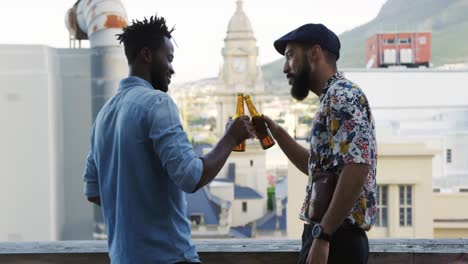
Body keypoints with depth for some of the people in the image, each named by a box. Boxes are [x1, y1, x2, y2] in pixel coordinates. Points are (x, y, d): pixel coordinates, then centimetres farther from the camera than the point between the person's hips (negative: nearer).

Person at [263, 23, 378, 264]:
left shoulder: (342, 96, -12)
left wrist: (322, 236, -24)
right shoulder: (334, 98, 20)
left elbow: (357, 169, -24)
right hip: (333, 237, 10)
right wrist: (276, 132, 20)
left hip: (335, 239, -10)